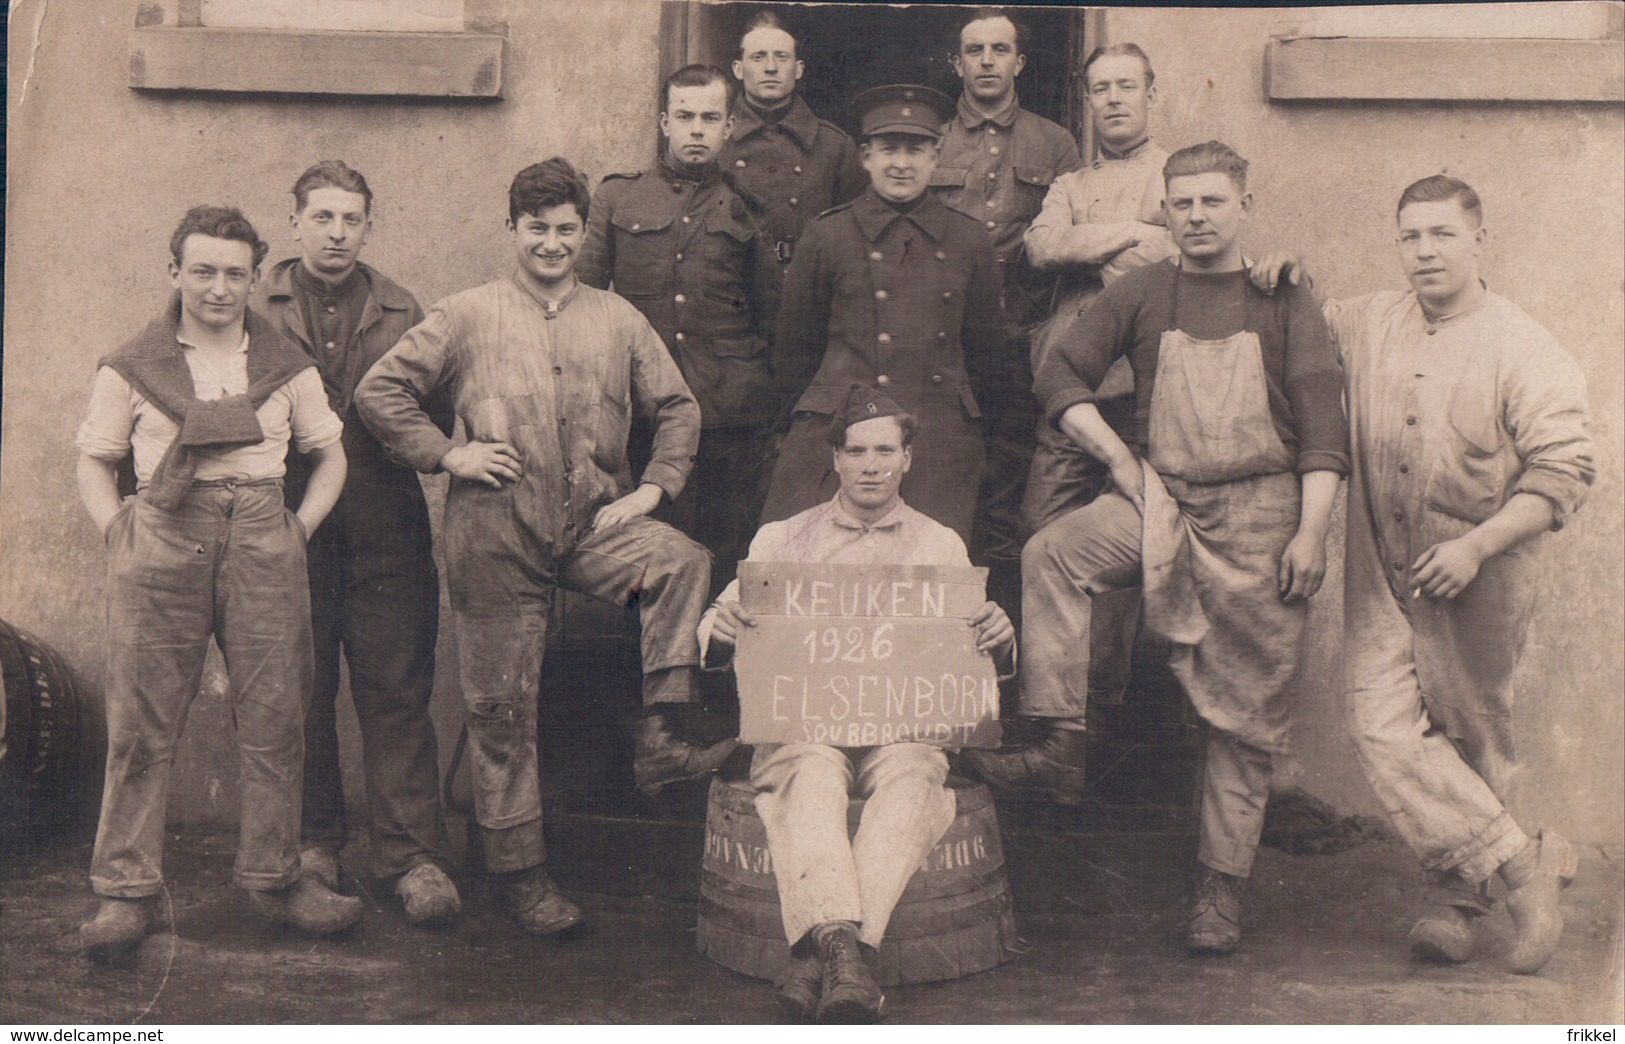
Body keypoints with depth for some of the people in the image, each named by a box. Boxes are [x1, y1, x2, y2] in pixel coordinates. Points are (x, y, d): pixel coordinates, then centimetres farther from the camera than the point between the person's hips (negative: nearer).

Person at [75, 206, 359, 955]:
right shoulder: (131, 368, 8)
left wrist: (301, 526, 7)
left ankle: (274, 879, 14)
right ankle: (128, 892, 8)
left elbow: (329, 454, 19)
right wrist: (118, 531, 0)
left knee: (274, 718, 3)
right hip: (162, 543, -1)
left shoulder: (287, 367, 11)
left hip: (262, 544, 1)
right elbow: (94, 460, 13)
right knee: (141, 723, -1)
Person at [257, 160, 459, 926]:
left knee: (397, 694, -1)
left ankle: (415, 857, 2)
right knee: (300, 696, 7)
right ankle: (312, 842, 22)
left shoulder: (401, 315, 11)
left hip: (386, 537, 0)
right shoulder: (255, 310, 7)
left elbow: (436, 417, 7)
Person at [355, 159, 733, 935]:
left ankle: (661, 737, -24)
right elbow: (378, 390, 3)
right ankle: (518, 869, 17)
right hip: (496, 534, -2)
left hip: (593, 523, 2)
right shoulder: (468, 316, 4)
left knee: (683, 560, -28)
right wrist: (445, 454, -5)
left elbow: (677, 407, 18)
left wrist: (653, 487, 5)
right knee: (501, 705, 3)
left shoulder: (618, 321, 11)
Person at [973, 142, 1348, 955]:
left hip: (1259, 513, -1)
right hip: (1160, 499, 2)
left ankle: (1223, 885, 11)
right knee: (1051, 553, -27)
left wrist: (1311, 531, -10)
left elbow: (1323, 423, 0)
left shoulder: (1284, 301, 5)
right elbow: (1061, 377, 7)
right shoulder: (1139, 294, 8)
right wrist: (1118, 461, -4)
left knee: (1245, 711, 2)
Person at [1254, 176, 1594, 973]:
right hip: (1381, 580, 3)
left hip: (1478, 586, -3)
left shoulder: (1525, 352, -6)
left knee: (1472, 740, 9)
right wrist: (1283, 284, 1)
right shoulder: (1366, 325, 7)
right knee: (1382, 731, -9)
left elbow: (1564, 473, -10)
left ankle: (1456, 891, 24)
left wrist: (1476, 546, -19)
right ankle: (1517, 863, 2)